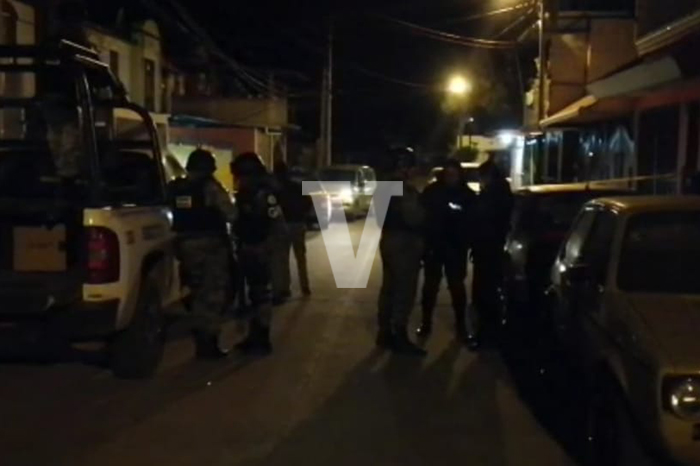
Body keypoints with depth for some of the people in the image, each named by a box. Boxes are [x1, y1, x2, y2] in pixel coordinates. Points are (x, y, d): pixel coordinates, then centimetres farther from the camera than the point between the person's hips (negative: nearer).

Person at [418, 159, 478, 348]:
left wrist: (467, 242, -10)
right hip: (433, 246, 0)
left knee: (457, 286, 4)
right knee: (430, 285, 8)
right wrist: (423, 241, -10)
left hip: (456, 248, 0)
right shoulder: (431, 192, -2)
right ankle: (426, 323, 19)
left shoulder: (468, 196, 0)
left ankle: (461, 326, 12)